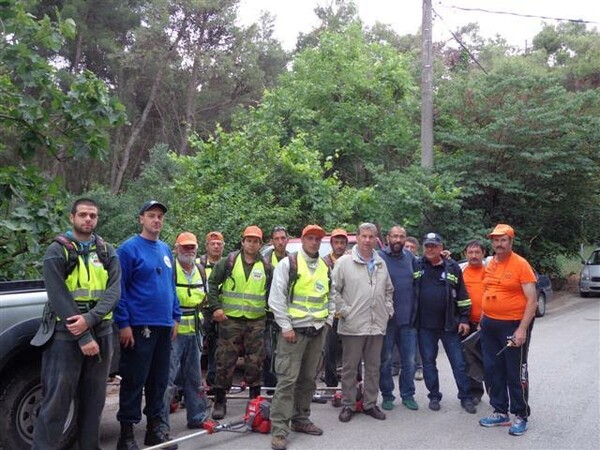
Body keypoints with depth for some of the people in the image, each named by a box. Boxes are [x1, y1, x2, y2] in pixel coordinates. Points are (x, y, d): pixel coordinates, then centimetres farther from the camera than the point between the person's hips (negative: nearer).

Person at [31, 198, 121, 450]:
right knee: (56, 402, -4)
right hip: (65, 334, -4)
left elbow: (114, 291, -3)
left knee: (93, 400, 12)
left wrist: (89, 319, -20)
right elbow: (58, 297, -11)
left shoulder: (107, 252, 9)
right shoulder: (57, 251, -3)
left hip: (101, 334, 4)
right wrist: (83, 338, -16)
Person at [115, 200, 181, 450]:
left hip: (164, 326, 7)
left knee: (159, 380, 13)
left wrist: (175, 317, 15)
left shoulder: (166, 250, 14)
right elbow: (119, 289, -11)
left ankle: (154, 426, 26)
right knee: (134, 381, -1)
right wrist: (123, 323, -15)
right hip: (139, 326, -7)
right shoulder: (129, 248, -7)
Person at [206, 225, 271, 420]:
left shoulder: (266, 267, 7)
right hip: (230, 319, -2)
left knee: (255, 363, 7)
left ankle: (255, 399, 21)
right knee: (225, 361, 1)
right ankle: (220, 401, 12)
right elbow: (212, 283, 2)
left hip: (256, 321, 2)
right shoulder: (229, 261, 1)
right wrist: (216, 307, -6)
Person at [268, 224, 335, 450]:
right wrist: (286, 326, -13)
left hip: (317, 330, 6)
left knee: (308, 379, 13)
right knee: (287, 379, -8)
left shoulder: (326, 268, 12)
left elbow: (331, 297, 21)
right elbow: (276, 297, -10)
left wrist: (328, 320, 9)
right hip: (294, 329, -6)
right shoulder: (288, 263, -6)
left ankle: (300, 419, 27)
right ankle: (279, 429, -3)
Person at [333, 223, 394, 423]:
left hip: (377, 324, 5)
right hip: (353, 325, -5)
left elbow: (389, 290, 22)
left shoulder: (381, 264, 11)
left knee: (373, 366, 12)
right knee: (350, 367, 4)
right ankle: (347, 405, 15)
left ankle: (370, 404, 24)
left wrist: (388, 309, 11)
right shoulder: (344, 262, -5)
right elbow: (334, 290, -6)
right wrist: (344, 311, -10)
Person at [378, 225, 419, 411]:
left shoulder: (410, 256, 7)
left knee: (409, 361, 10)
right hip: (386, 318, -3)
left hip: (408, 318, 4)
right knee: (385, 360, 8)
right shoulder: (379, 257, -7)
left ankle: (408, 395, 24)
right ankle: (387, 395, 21)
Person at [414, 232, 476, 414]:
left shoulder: (452, 267, 1)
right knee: (428, 362, 9)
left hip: (449, 324, -1)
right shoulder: (417, 266, 3)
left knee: (458, 362, 5)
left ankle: (465, 397, 17)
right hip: (425, 325, 1)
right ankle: (434, 396, 22)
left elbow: (462, 295, 5)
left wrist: (464, 319, 1)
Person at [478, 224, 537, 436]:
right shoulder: (490, 264, 8)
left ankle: (521, 417, 17)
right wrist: (483, 319, 12)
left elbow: (532, 300, -13)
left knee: (516, 373, 3)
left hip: (514, 325, -6)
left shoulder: (521, 264, -11)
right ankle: (500, 412, 26)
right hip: (489, 324, 7)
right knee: (492, 371, 12)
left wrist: (522, 329, -19)